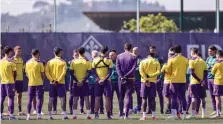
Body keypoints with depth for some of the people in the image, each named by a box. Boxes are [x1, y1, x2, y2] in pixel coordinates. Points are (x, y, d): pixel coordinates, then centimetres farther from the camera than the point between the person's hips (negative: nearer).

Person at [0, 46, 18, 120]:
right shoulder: (11, 62, -10)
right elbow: (14, 73, -8)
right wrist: (13, 80, 7)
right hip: (10, 82, -5)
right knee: (11, 98, -1)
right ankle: (11, 115, -5)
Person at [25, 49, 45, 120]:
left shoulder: (27, 63, 4)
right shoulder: (39, 63, -9)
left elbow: (27, 74, 10)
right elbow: (42, 74, -6)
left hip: (30, 83, 4)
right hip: (39, 83, -4)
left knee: (30, 99, 9)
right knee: (39, 99, 1)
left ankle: (28, 115, 8)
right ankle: (38, 115, -3)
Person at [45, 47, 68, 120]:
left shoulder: (50, 62, 5)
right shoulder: (63, 62, -4)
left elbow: (47, 72, -4)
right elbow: (63, 72, -14)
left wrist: (52, 80, -7)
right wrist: (58, 80, -13)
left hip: (52, 83, 3)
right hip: (61, 83, -3)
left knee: (51, 99, 7)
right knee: (62, 99, -2)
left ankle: (50, 115, 7)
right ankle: (64, 115, -7)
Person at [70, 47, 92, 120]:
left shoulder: (73, 62, 0)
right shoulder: (87, 62, -3)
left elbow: (71, 73, -4)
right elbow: (89, 73, -8)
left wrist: (76, 81, -6)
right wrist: (83, 81, -10)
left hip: (76, 83, 1)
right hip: (84, 83, -1)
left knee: (75, 99, 6)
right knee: (86, 98, 3)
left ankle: (74, 115, 3)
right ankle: (88, 115, -2)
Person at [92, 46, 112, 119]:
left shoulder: (95, 60, 2)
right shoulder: (109, 60, -4)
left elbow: (94, 71, -1)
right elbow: (110, 72, -10)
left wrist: (99, 80, -6)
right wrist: (104, 80, -11)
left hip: (98, 81, 2)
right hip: (106, 81, -2)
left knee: (97, 98, 6)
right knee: (107, 98, 1)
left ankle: (96, 114, 2)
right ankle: (108, 115, 0)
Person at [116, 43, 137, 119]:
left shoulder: (119, 56, 4)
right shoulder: (134, 57, -2)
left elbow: (117, 68, -5)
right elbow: (133, 68, -12)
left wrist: (121, 76, -12)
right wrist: (126, 76, -14)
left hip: (121, 79, 2)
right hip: (130, 79, -2)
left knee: (121, 97, 11)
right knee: (128, 97, -1)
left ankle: (121, 115, 9)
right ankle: (126, 115, -8)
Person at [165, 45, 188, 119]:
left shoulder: (171, 60, -4)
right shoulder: (185, 60, 2)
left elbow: (168, 71, 1)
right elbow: (186, 70, 9)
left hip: (174, 80, -2)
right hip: (183, 80, 2)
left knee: (174, 97, 0)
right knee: (182, 97, 6)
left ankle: (174, 114, -7)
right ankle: (184, 114, 5)